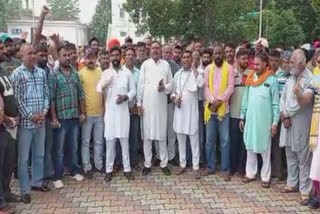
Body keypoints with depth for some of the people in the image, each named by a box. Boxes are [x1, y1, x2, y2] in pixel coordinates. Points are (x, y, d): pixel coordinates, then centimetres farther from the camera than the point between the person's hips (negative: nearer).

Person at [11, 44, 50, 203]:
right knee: (23, 157, 4)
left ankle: (37, 182, 32)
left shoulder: (42, 72, 8)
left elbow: (46, 94, 10)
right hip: (25, 122, -5)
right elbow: (17, 99, -11)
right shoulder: (17, 74, -7)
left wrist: (44, 112, -4)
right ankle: (25, 190, 15)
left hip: (40, 121, 5)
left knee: (39, 154, 16)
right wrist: (30, 116, -13)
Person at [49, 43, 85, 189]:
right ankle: (57, 177, 14)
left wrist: (82, 112, 8)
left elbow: (80, 94, 12)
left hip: (75, 116, 4)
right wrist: (54, 118, -13)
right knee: (59, 148, 5)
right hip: (61, 117, -4)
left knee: (74, 147, 15)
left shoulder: (75, 74, 8)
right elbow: (51, 98, -10)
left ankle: (74, 171, 28)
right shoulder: (53, 75, -7)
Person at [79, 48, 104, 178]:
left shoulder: (101, 72, 5)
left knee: (99, 141, 14)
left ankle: (99, 164, 27)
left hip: (100, 113, 4)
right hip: (87, 113, -3)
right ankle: (87, 167, 17)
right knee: (86, 142, 6)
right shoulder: (81, 73, -7)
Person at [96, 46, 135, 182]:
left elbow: (133, 90, 7)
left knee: (124, 140, 7)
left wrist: (126, 97, -13)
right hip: (110, 110, 0)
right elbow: (98, 90, -5)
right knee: (110, 140, 4)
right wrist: (104, 86, -28)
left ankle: (127, 169, 16)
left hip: (123, 110, 0)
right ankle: (109, 170, 14)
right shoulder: (106, 73, 3)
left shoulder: (127, 72, 4)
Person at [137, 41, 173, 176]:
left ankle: (164, 163, 16)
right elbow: (140, 84, 1)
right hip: (147, 103, -1)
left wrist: (164, 87, -14)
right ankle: (147, 164, 13)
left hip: (161, 103, 1)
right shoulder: (145, 64, 3)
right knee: (147, 135, 3)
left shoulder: (166, 64, 6)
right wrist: (139, 102, -2)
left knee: (162, 134, 6)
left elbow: (171, 83, 8)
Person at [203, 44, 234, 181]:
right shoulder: (208, 69, 9)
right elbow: (205, 87, 1)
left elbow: (230, 88, -7)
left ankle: (225, 169, 9)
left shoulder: (229, 68, 1)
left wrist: (219, 101, -16)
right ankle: (210, 167, 20)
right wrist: (212, 101, -13)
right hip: (210, 108, 3)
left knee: (225, 140, 0)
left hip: (223, 108, -2)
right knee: (209, 139, 8)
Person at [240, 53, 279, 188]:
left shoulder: (272, 80, -7)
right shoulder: (250, 79, 7)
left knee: (265, 150, 5)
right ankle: (250, 174, 22)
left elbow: (276, 103, -7)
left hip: (265, 121, -4)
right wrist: (242, 117, 9)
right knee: (250, 147, 11)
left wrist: (275, 122, -10)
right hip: (250, 120, 4)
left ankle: (265, 177, 14)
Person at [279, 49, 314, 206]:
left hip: (301, 125, -7)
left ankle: (305, 191, 5)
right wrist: (284, 116, -5)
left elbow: (304, 102, -20)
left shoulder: (310, 80, -8)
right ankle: (292, 184, 27)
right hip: (288, 123, 7)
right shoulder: (290, 80, 13)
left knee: (303, 159, -1)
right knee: (290, 157, 15)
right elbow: (282, 100, 7)